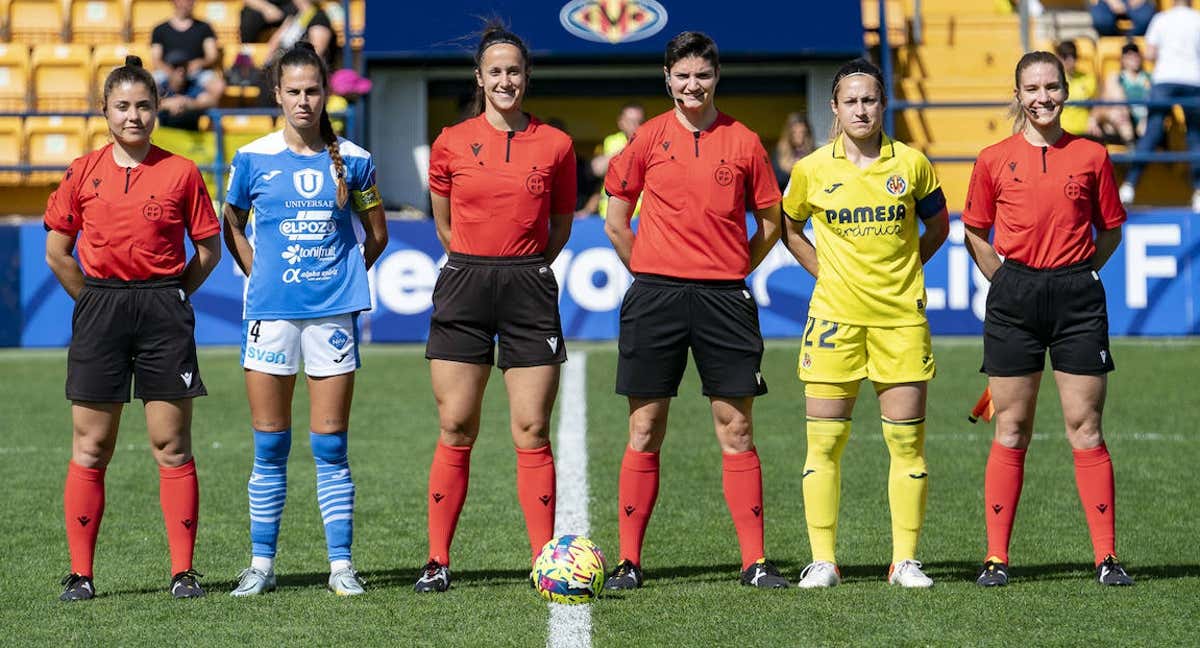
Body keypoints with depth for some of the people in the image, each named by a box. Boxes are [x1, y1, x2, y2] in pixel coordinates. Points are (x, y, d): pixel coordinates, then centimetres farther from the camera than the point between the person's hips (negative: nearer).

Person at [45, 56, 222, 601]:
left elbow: (209, 249, 8)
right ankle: (80, 573, 6)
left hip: (165, 314, -1)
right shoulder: (83, 173, 4)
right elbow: (57, 252, 9)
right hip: (99, 309, 1)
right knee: (90, 448, 2)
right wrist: (98, 302, 6)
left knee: (172, 447, 0)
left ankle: (183, 571, 3)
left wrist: (169, 297, 3)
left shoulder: (181, 173, 2)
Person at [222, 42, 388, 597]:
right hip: (270, 311, 0)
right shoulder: (253, 159, 3)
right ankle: (261, 564, 10)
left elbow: (376, 234, 15)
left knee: (330, 445, 0)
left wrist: (343, 277, 7)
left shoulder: (350, 160, 4)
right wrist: (260, 276, 5)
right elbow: (232, 227, 15)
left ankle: (341, 566, 4)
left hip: (333, 313, 0)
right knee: (270, 444, 3)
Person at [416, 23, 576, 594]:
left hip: (529, 288, 0)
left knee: (532, 433, -2)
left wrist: (520, 266, 10)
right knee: (455, 430, 0)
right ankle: (437, 561, 5)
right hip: (463, 287, 0)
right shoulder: (451, 143, 2)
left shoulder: (555, 145, 3)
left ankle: (545, 561, 1)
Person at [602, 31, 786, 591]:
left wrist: (733, 272, 7)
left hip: (724, 299, 0)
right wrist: (650, 274, 7)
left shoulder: (743, 142, 4)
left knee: (736, 431, 0)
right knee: (645, 431, 2)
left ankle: (755, 562, 3)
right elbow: (615, 220, 11)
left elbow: (770, 221, 13)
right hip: (655, 297, 0)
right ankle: (629, 561, 6)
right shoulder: (648, 139, 3)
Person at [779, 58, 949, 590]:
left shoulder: (911, 164, 1)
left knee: (907, 441, 1)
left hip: (901, 316, 0)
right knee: (824, 442, -2)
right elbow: (789, 227, 17)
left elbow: (937, 226, 16)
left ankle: (906, 560, 8)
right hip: (835, 316, 0)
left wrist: (903, 268, 6)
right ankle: (823, 560, 3)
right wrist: (823, 270, 6)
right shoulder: (812, 170, 0)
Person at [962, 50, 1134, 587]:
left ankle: (1106, 557, 2)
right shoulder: (994, 159, 3)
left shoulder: (1092, 156, 3)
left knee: (1085, 428, 0)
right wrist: (1007, 279, 4)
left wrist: (1076, 273, 4)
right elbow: (975, 233, 13)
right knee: (1010, 432, 3)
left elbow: (1110, 230, 13)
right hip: (1014, 298, 0)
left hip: (1077, 297, 0)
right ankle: (995, 557, 6)